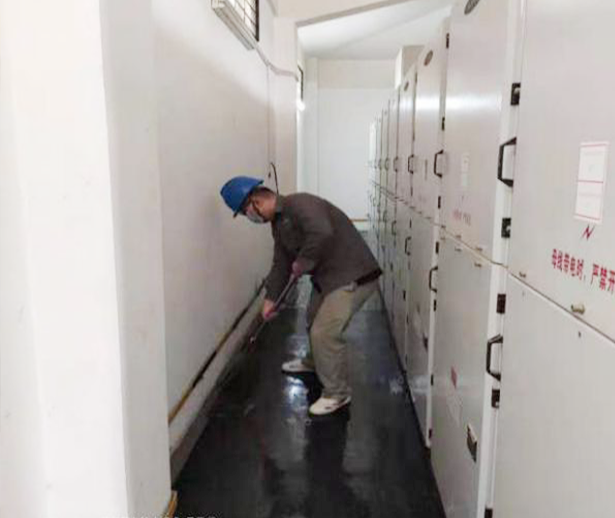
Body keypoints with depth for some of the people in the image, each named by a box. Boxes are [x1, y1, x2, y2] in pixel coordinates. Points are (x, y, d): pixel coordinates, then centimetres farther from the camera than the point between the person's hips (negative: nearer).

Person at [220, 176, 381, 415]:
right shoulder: (278, 223, 10)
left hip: (352, 275, -10)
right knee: (314, 320, 27)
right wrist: (270, 299, 19)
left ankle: (337, 393, 7)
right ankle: (313, 362, 55)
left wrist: (302, 263, -24)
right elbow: (280, 264, 17)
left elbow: (322, 233, -39)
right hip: (326, 276, 11)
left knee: (325, 333, -13)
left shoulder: (298, 204, -22)